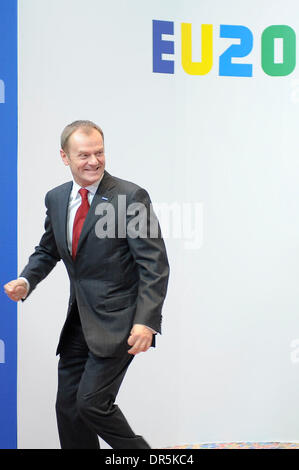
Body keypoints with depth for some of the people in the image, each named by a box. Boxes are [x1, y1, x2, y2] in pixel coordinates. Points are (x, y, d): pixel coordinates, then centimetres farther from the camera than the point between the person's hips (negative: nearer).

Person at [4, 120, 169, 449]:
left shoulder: (130, 197, -12)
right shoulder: (56, 199, 7)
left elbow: (155, 265, -14)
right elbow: (47, 251, 20)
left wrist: (146, 322, -23)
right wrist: (26, 280, -1)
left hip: (117, 321, -7)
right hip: (79, 320, 7)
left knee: (92, 402, -12)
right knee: (68, 406, 10)